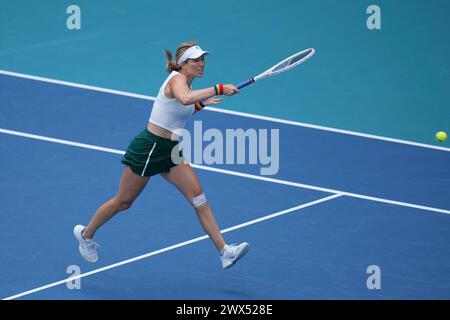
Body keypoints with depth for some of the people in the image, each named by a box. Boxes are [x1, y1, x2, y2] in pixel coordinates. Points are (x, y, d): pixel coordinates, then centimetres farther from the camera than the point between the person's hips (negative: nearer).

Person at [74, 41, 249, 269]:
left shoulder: (185, 83, 9)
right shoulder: (177, 78, -17)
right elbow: (184, 99, -43)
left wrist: (200, 104, 14)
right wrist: (218, 89, -42)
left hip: (170, 151, 8)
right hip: (148, 147, -8)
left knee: (198, 197, -6)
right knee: (123, 202, 8)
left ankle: (224, 251, -12)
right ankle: (86, 234, 32)